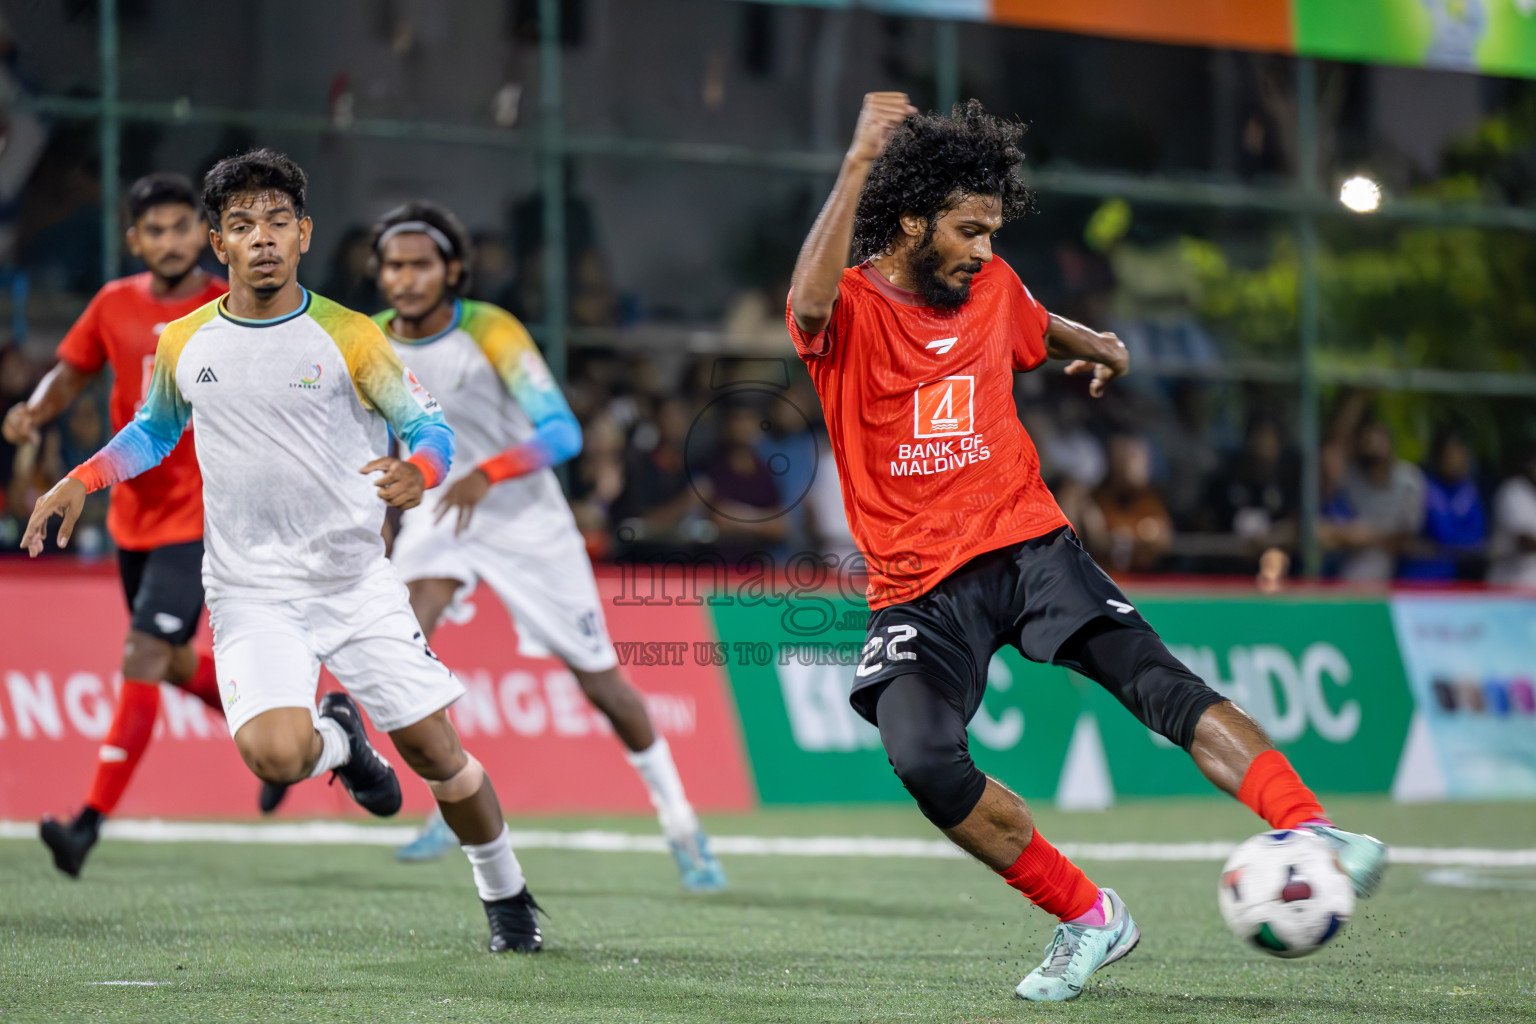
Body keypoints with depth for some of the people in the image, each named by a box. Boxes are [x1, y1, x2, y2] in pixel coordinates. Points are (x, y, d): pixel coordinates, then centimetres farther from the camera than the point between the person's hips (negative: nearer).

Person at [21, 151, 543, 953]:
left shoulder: (348, 337, -6)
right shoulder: (181, 345, 2)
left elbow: (430, 426, -1)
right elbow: (154, 431, 22)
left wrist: (417, 472, -24)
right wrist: (80, 481, 8)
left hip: (357, 582, 0)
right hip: (252, 594, 1)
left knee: (434, 750, 0)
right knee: (275, 754, -24)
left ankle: (507, 896, 25)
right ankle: (340, 739, 14)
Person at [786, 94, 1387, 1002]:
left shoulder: (995, 292, 10)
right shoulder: (850, 309, -6)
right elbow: (811, 305, -34)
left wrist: (1093, 346, 19)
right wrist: (861, 161, -36)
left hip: (1026, 543, 3)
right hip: (916, 582, -2)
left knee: (1153, 677, -21)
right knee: (922, 757, -24)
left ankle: (1313, 834, -33)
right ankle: (1089, 918, -10)